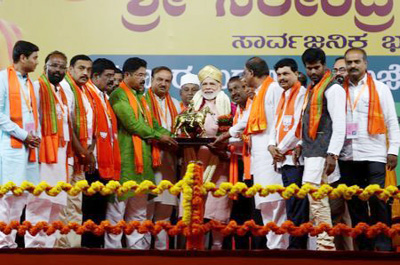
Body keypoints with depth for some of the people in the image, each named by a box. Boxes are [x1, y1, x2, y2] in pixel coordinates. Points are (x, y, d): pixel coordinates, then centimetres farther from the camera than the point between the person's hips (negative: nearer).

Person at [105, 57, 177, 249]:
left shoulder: (140, 97, 21)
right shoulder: (119, 95, -7)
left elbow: (151, 123, 18)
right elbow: (132, 123, -15)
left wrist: (168, 136, 2)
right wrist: (158, 136, -8)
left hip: (142, 160, 9)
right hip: (125, 159, -9)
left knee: (138, 211, 11)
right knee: (118, 207, -4)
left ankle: (138, 246, 15)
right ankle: (112, 247, 0)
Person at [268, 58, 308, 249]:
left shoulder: (302, 94, -7)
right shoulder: (283, 96, 20)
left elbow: (299, 127, -14)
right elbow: (277, 125, 20)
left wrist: (281, 149, -7)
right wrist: (272, 145, 1)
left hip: (295, 157, -9)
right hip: (284, 159, 9)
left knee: (296, 207, -9)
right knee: (292, 206, 10)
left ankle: (296, 246, -7)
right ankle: (296, 245, 15)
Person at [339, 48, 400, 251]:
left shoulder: (379, 88, 7)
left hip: (373, 155, -3)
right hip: (347, 155, 3)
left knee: (378, 200, -8)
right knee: (355, 203, 6)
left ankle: (383, 245, -1)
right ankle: (364, 245, 14)